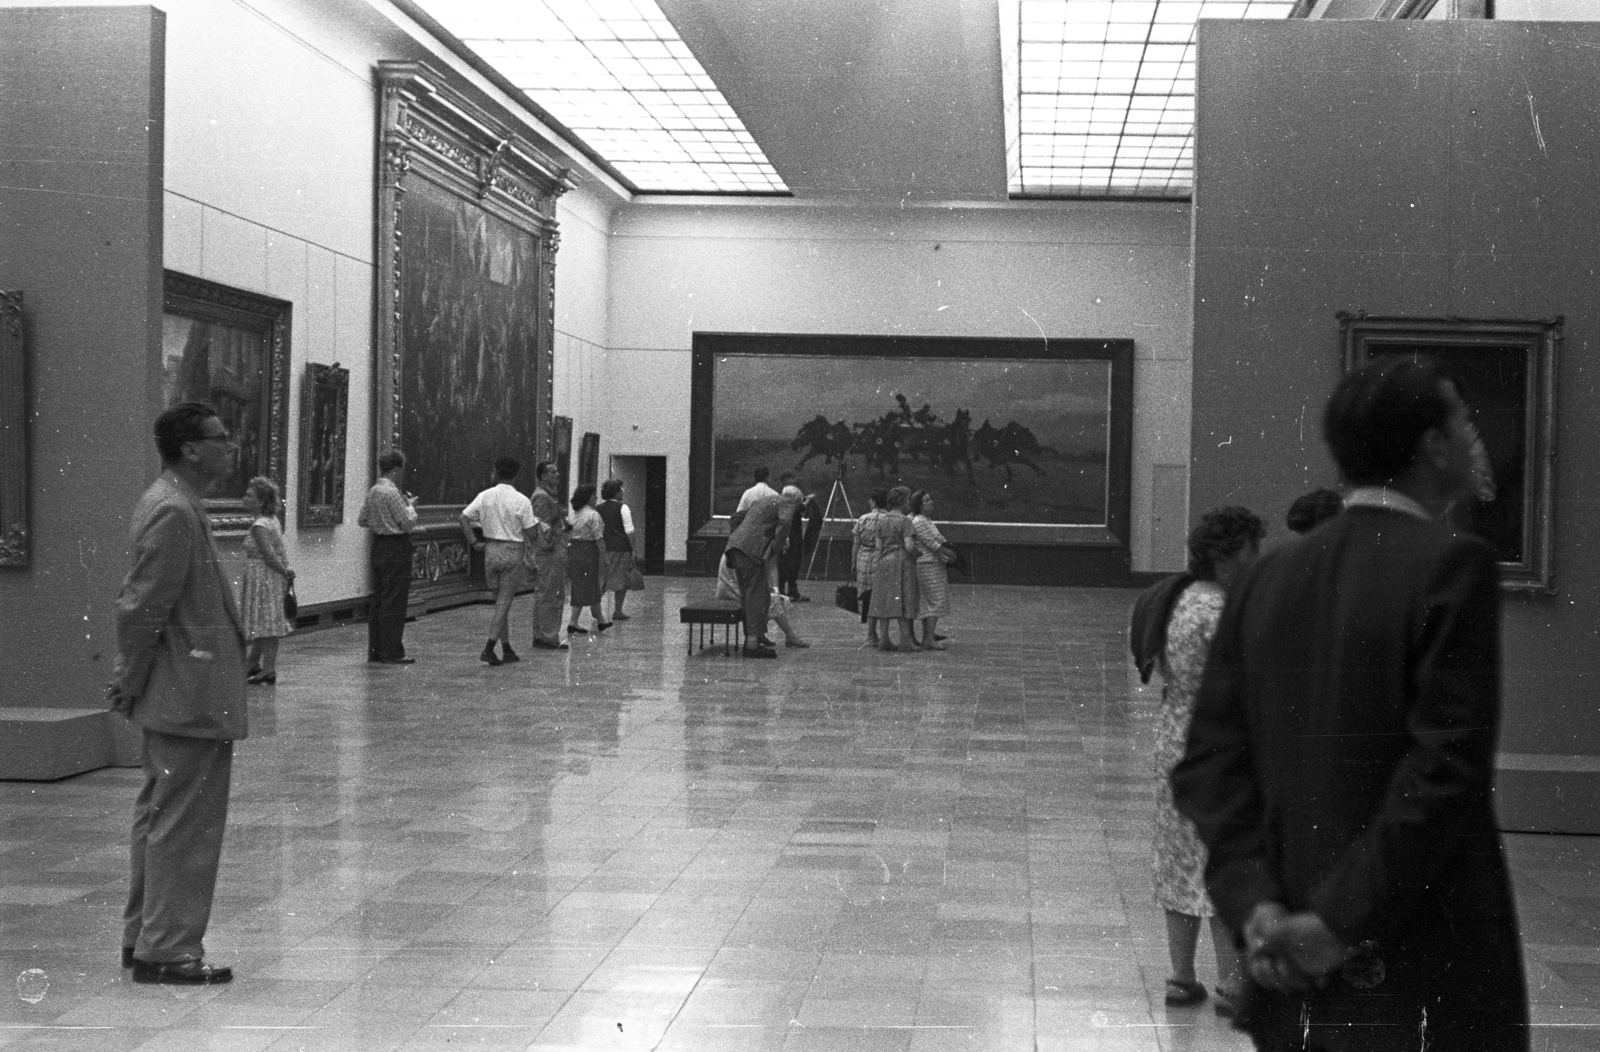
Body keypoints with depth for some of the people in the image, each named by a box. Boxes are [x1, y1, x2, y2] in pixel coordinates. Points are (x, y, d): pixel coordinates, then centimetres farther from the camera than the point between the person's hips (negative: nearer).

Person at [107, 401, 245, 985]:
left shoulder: (171, 504, 14)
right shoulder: (173, 513, -19)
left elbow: (137, 602, 19)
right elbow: (142, 609, -21)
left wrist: (130, 680, 17)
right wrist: (132, 683, -12)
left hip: (178, 693, 11)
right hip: (193, 695, -11)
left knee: (160, 815, 17)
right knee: (186, 823, -4)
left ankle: (143, 937, 27)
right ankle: (167, 952, 3)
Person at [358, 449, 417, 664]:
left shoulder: (373, 491, 10)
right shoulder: (391, 493, -17)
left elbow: (362, 520, 19)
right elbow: (409, 523, -16)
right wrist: (411, 506, 0)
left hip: (379, 545, 9)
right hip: (396, 548, -9)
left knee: (378, 599, 13)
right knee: (394, 601, -5)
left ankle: (375, 651, 18)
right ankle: (391, 653, -4)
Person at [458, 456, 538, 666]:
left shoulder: (485, 497, 0)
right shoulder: (522, 501, -9)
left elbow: (462, 517, -4)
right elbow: (530, 532, -10)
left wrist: (474, 542, 1)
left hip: (491, 550, 4)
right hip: (513, 551, -4)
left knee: (500, 601, 14)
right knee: (504, 602, 0)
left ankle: (507, 649, 18)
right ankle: (489, 649, -10)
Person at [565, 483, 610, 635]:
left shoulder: (575, 513, 11)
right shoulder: (593, 515, -12)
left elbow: (568, 535, 11)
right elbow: (598, 538, -14)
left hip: (573, 549, 8)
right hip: (588, 551, -8)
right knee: (585, 587, 0)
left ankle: (600, 620, 18)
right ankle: (573, 623, 4)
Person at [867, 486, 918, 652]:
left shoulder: (881, 520, 8)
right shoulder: (904, 521, -10)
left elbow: (879, 546, 8)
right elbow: (909, 546, -16)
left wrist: (878, 563, 14)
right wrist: (916, 556, 1)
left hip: (884, 561, 6)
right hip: (901, 562, -6)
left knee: (884, 600, 6)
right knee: (902, 599, -3)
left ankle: (884, 639, 7)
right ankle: (905, 640, -4)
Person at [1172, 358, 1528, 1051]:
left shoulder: (1268, 577, 6)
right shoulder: (1451, 565, -12)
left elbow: (1211, 760, 2)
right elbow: (1446, 766, -19)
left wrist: (1255, 902, -5)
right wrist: (1345, 922, -14)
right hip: (1423, 978, -6)